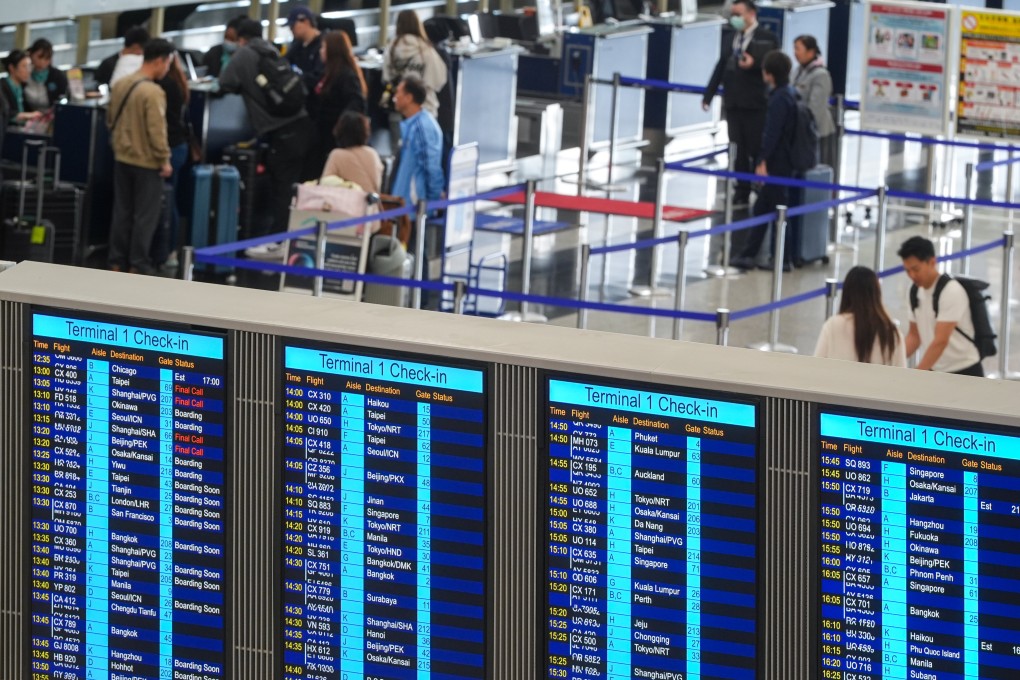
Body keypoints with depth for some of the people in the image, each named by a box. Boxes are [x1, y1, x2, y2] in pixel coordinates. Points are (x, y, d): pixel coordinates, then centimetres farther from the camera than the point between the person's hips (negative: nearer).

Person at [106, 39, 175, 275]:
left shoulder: (120, 85, 3)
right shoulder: (153, 92, -22)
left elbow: (111, 121, 12)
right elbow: (156, 131, -22)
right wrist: (165, 160, -13)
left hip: (122, 158, 7)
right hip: (146, 162, -7)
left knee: (122, 212, 15)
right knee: (145, 217, 2)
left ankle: (117, 262, 20)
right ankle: (138, 266, 5)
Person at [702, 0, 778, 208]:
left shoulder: (767, 38, -4)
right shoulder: (733, 38, 14)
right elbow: (722, 66, 13)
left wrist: (755, 63, -25)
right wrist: (709, 94, 8)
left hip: (756, 104, -6)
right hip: (733, 103, 6)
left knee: (758, 150, -2)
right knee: (739, 152, 9)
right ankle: (741, 193, 15)